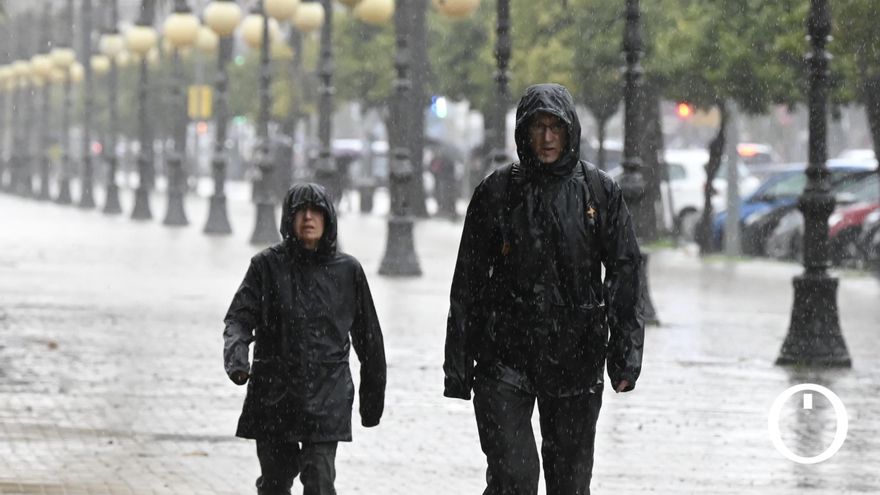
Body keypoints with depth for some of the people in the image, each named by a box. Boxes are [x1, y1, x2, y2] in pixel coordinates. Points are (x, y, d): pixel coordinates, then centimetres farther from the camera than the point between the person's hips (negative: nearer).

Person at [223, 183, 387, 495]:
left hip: (327, 397, -1)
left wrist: (373, 395, 14)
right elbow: (240, 317, -6)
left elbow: (368, 337, 11)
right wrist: (236, 355, -27)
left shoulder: (347, 270, 4)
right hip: (274, 395, 1)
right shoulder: (268, 265, 1)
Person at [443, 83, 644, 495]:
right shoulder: (498, 191, 1)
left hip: (576, 360, 1)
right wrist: (458, 363, 1)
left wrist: (626, 350, -7)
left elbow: (624, 271, 3)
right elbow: (468, 281, 4)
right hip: (506, 358, -1)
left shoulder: (600, 191, 3)